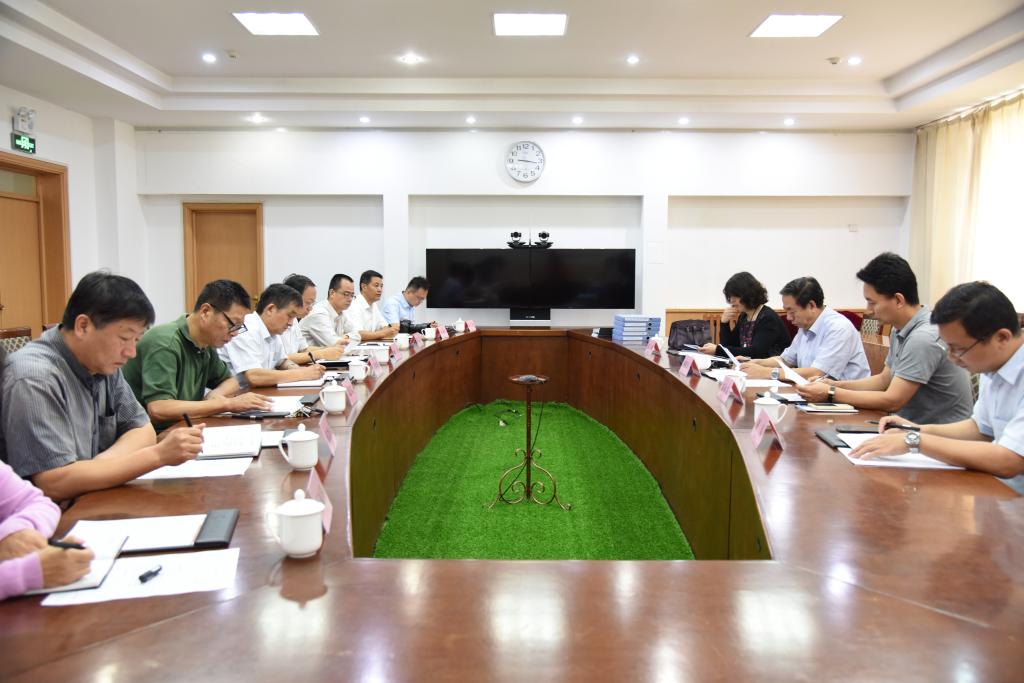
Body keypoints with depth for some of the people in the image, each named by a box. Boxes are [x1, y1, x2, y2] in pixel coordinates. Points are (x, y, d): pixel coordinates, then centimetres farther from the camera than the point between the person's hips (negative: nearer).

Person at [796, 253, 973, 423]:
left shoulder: (924, 338, -23)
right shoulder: (900, 329, 5)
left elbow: (892, 401, -22)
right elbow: (884, 380, 16)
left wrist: (831, 393, -17)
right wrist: (836, 385, 3)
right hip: (914, 425, 7)